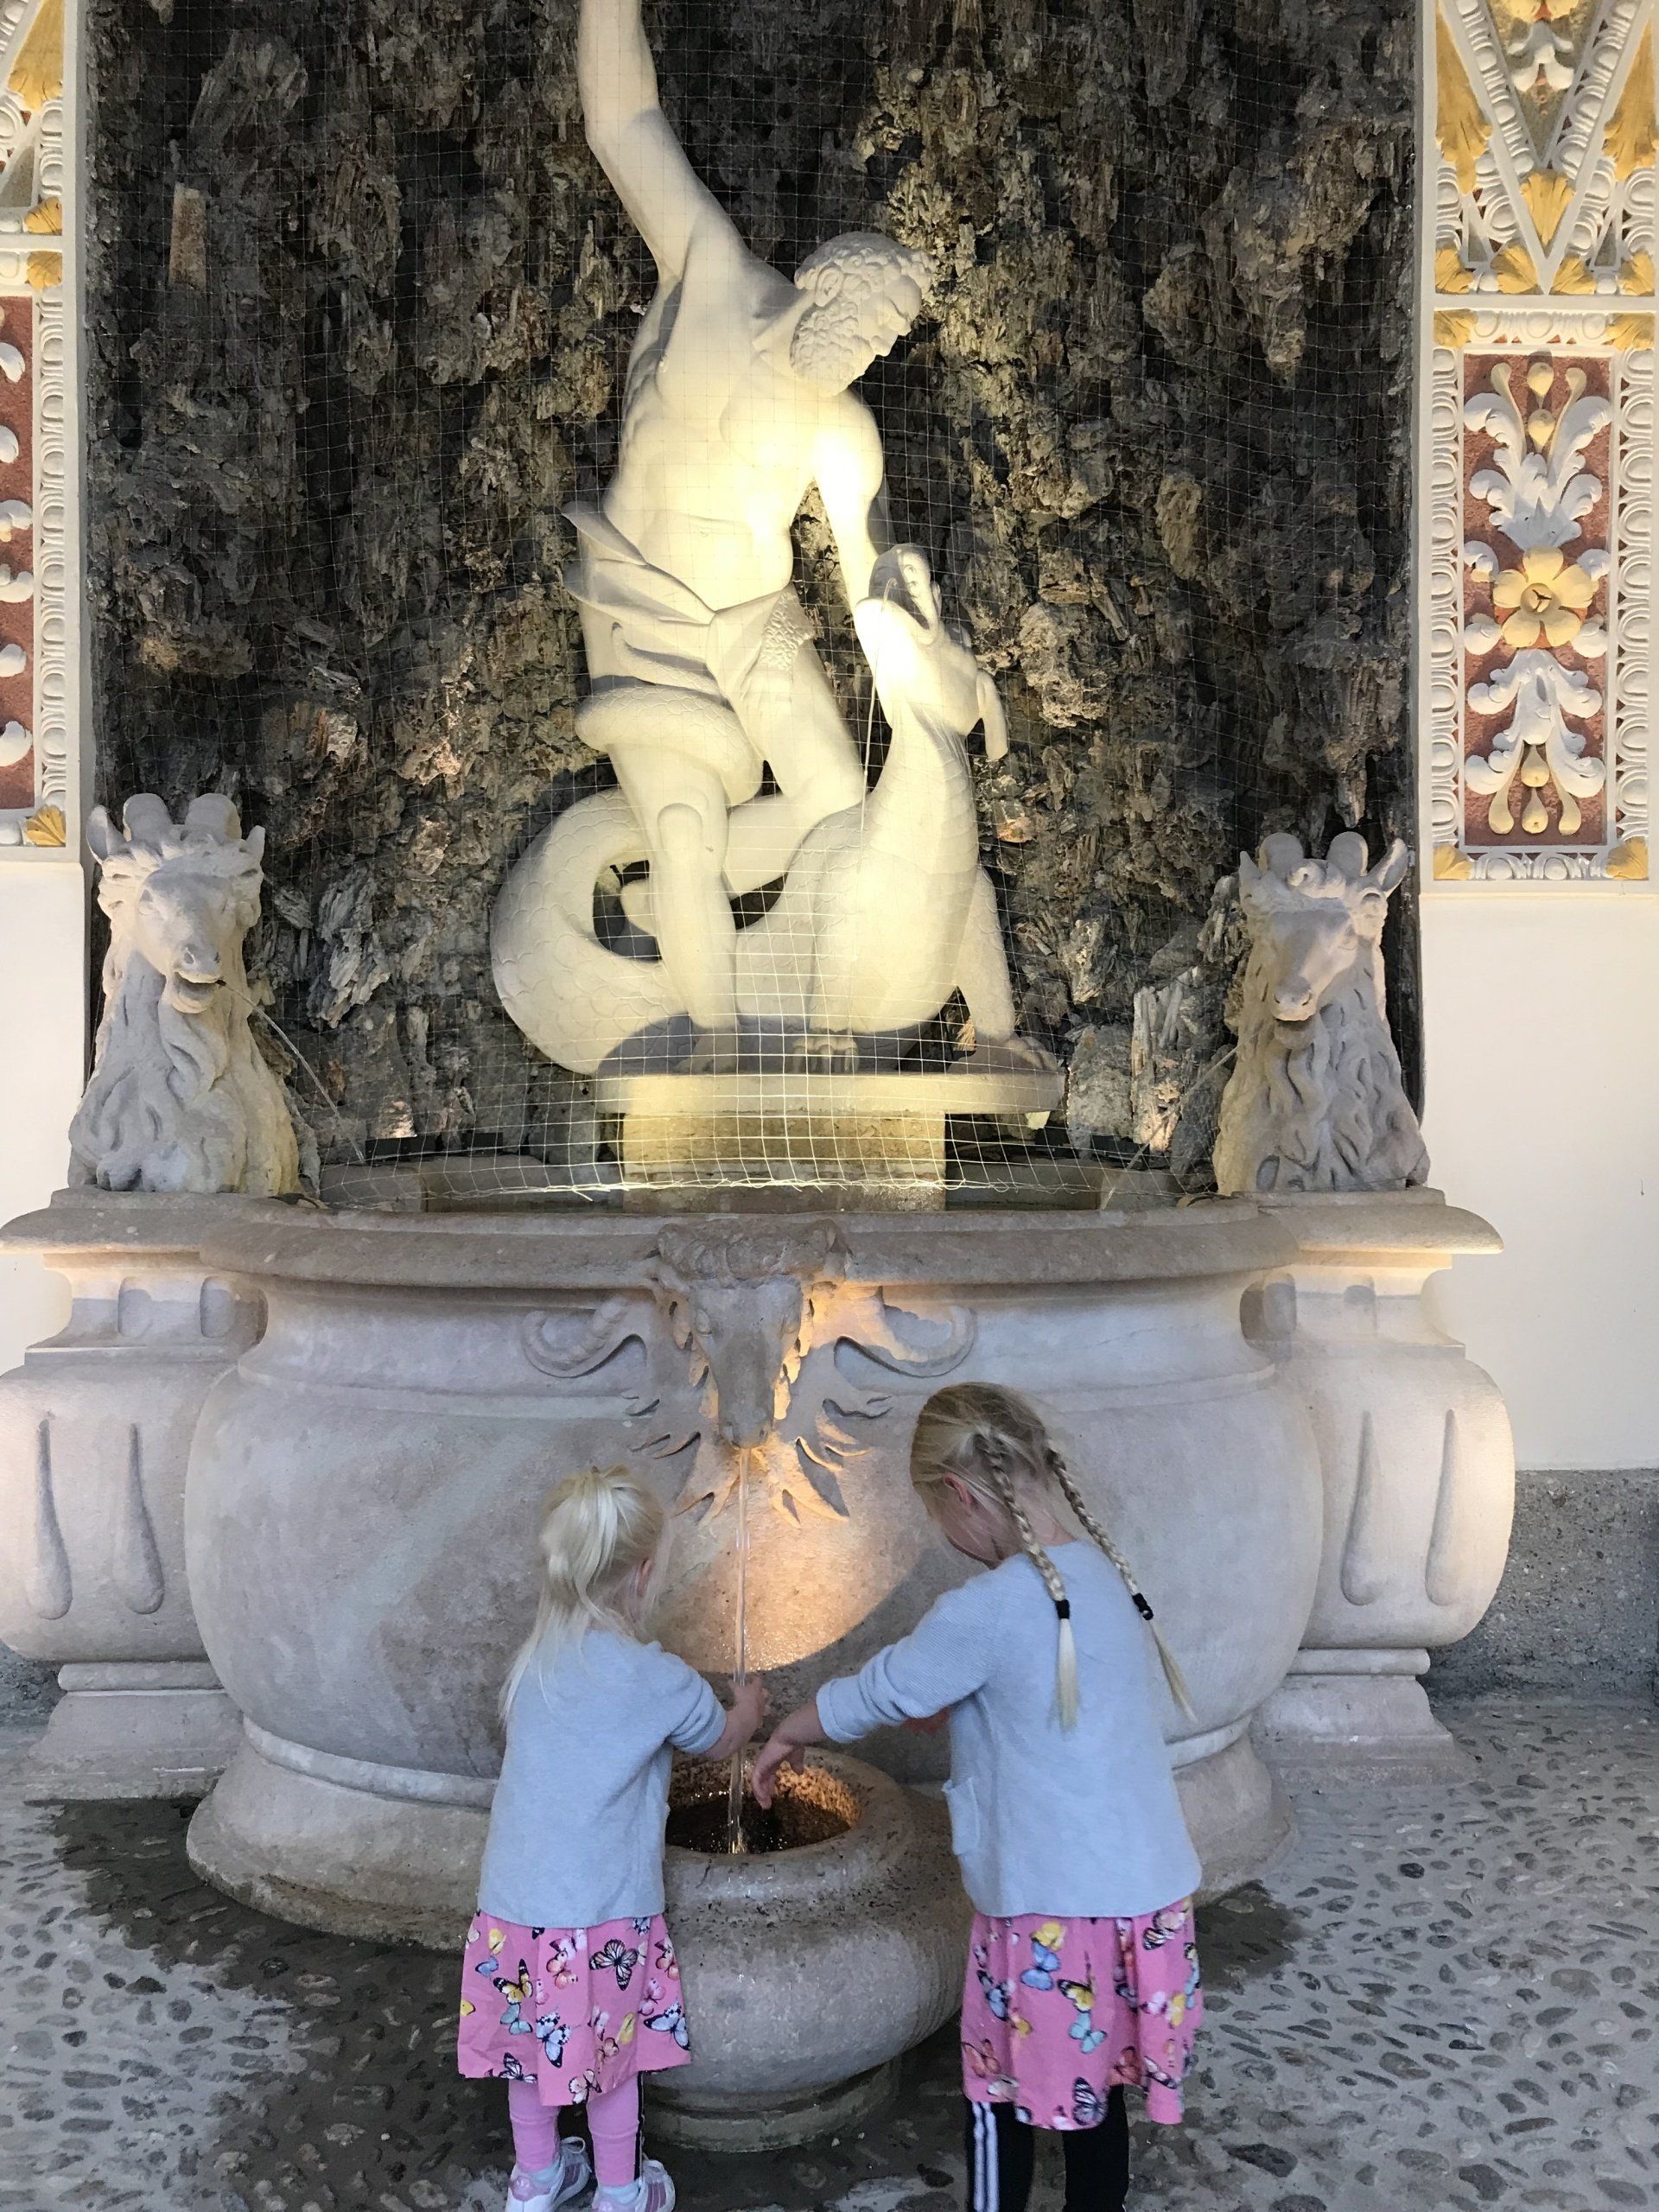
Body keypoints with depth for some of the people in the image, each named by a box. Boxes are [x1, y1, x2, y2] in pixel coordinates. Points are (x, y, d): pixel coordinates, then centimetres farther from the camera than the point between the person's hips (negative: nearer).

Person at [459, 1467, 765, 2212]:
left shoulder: (532, 1663, 0)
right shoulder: (660, 1681, -15)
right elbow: (721, 1742, 5)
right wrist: (749, 1707, 26)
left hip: (513, 1905, 5)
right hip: (601, 1913, -4)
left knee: (531, 2044, 22)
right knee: (611, 2053, 16)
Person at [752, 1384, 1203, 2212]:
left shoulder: (987, 1611, -21)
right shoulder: (1102, 1573, 2)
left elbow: (873, 1694, -6)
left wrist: (784, 1737, 11)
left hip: (1055, 1909, -7)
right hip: (1145, 1894, 7)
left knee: (1004, 2094, 14)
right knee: (1096, 2091, 21)